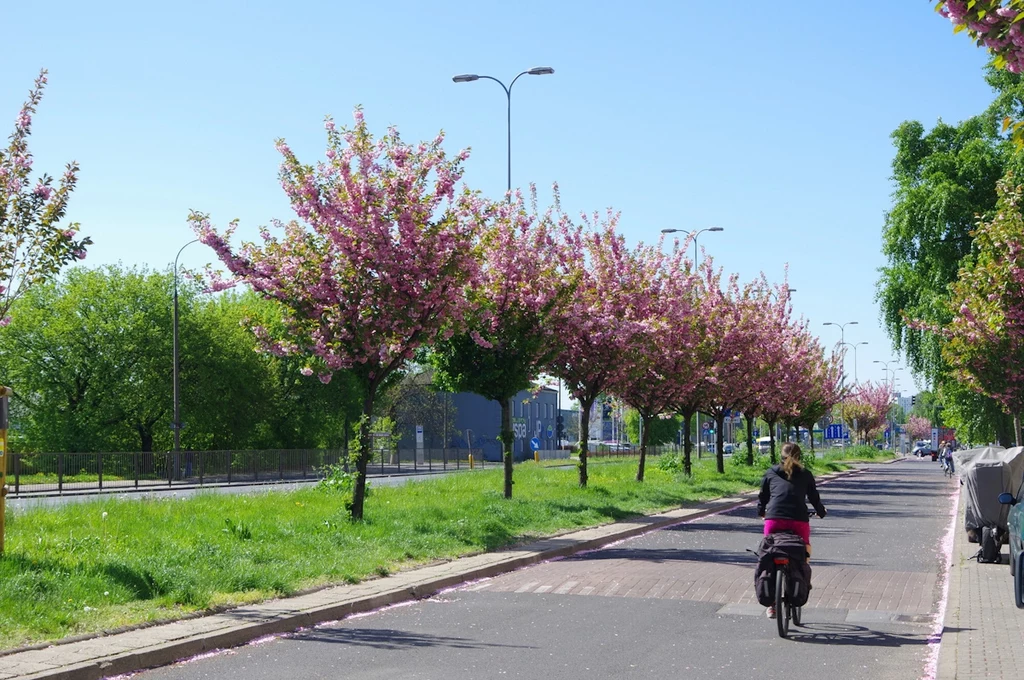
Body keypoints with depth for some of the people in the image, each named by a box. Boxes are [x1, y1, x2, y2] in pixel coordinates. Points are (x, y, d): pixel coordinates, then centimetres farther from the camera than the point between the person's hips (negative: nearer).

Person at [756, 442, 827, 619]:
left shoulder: (771, 473, 18)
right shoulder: (805, 475, 17)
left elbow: (763, 496, 22)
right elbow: (814, 497, 24)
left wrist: (761, 513, 42)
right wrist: (821, 512, 44)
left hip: (774, 518, 1)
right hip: (799, 519, -1)